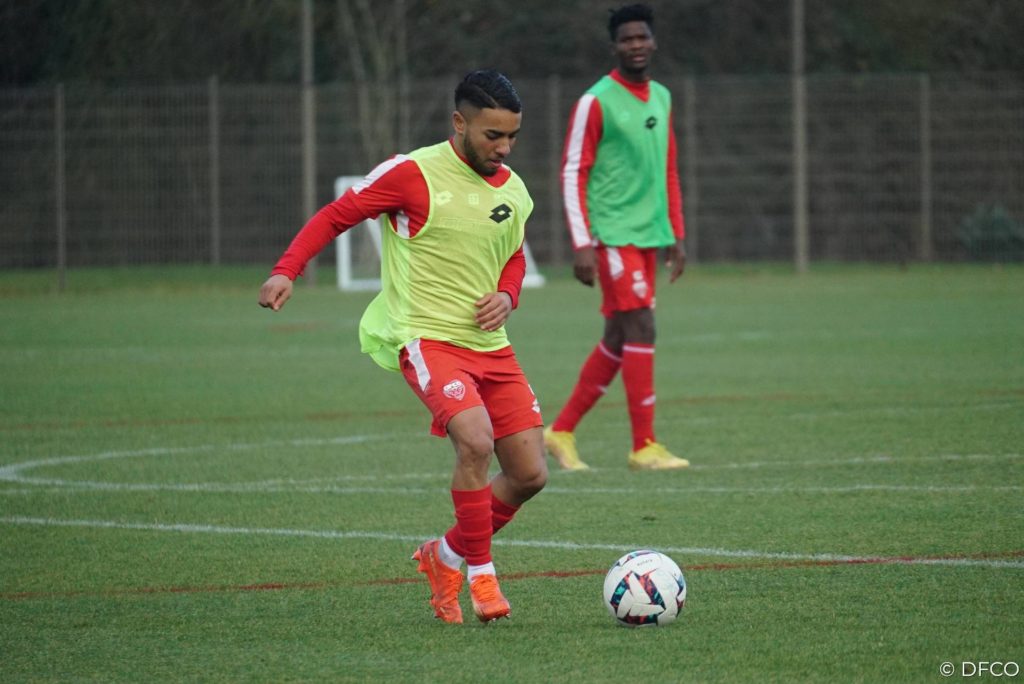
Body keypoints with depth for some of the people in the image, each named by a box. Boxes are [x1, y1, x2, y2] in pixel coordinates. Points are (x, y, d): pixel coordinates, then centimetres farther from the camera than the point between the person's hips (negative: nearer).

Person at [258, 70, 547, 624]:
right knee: (476, 439, -29)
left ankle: (446, 557, 25)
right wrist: (286, 270, -16)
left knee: (530, 473, 2)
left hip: (489, 345, 7)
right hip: (426, 337, -7)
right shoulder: (414, 174, -10)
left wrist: (506, 297, 3)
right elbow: (335, 216, -3)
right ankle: (480, 573, -13)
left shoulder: (513, 192, 9)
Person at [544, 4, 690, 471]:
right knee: (640, 329, -11)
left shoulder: (661, 98, 13)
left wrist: (676, 235, 17)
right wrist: (583, 245, -15)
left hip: (649, 236, 8)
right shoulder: (597, 102, -9)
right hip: (614, 235, -8)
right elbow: (573, 174, -9)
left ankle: (562, 432, 19)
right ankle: (644, 446, -8)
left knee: (619, 339, 9)